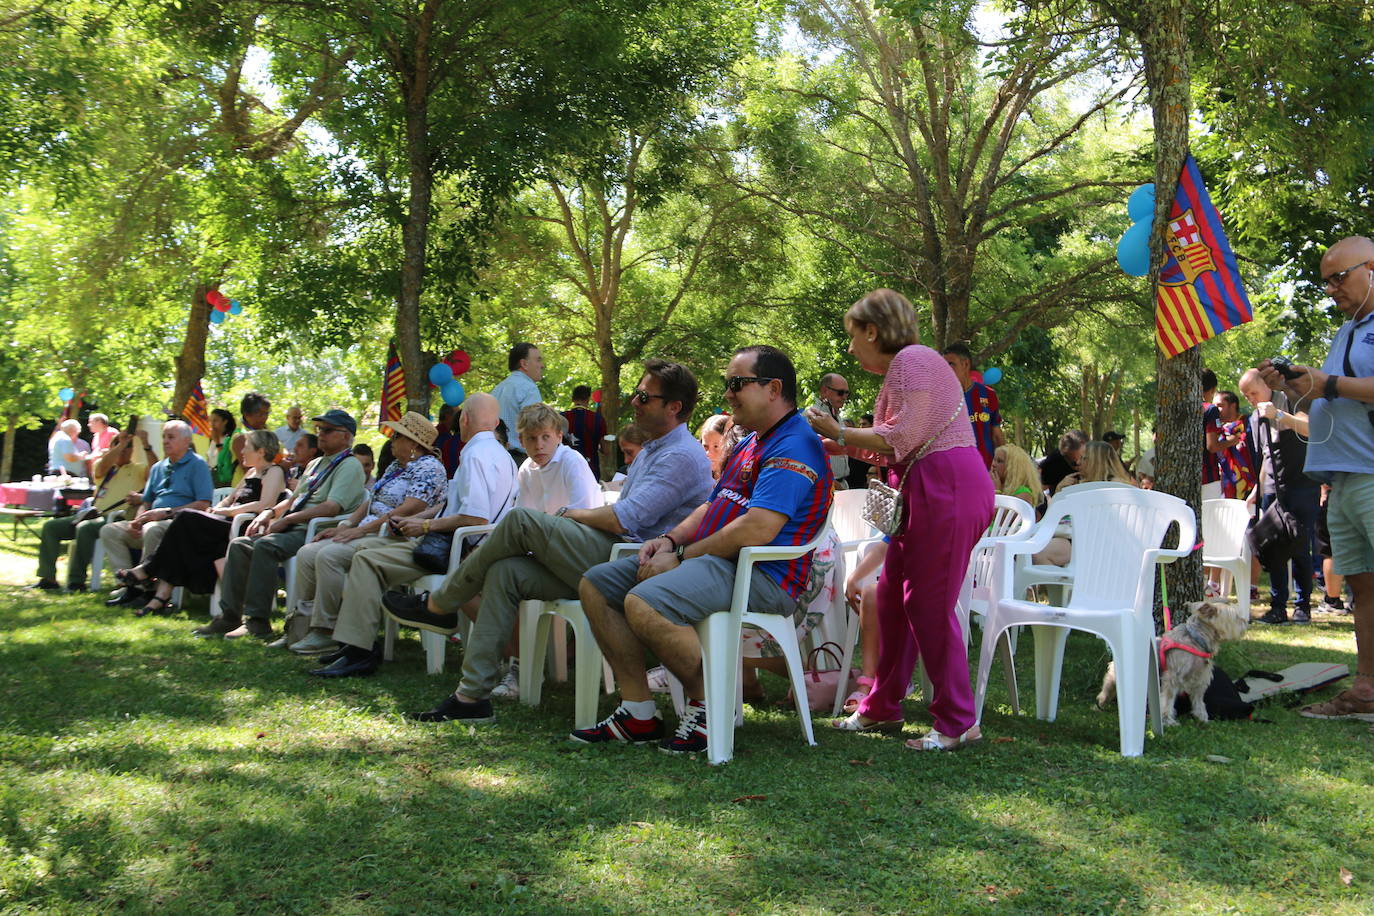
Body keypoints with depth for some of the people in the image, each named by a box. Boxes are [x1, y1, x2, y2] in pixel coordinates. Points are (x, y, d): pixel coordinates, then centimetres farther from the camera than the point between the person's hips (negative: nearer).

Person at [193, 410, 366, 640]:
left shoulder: (349, 465, -6)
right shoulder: (316, 464, 26)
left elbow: (332, 507, -19)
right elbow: (294, 498, 31)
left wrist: (287, 520, -17)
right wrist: (270, 512, 10)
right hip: (294, 529, 10)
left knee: (265, 546, -31)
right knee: (239, 545, -3)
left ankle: (257, 622, -28)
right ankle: (229, 616, -6)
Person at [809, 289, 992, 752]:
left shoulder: (912, 361, -10)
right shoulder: (902, 366, 22)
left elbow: (900, 438, -16)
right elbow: (898, 449, 20)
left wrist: (840, 432, -6)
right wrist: (846, 446, 19)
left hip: (947, 487, -11)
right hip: (930, 491, 11)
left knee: (929, 604, -8)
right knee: (893, 595, 12)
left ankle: (958, 722, 0)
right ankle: (881, 708, 21)